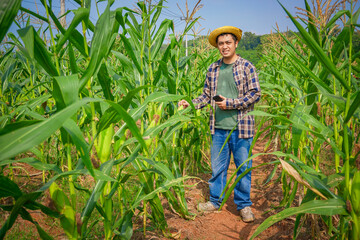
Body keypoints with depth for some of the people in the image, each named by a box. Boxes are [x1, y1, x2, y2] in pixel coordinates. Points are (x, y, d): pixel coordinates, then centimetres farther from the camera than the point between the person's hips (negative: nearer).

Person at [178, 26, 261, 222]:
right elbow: (207, 95, 13)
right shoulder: (213, 69, 10)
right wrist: (190, 104, -3)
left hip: (241, 127, -3)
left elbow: (255, 94, -5)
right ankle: (215, 200, 29)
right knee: (217, 166, 12)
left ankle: (244, 204, 24)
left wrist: (230, 103, -13)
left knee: (243, 166, 7)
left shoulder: (246, 67, -2)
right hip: (219, 127, 3)